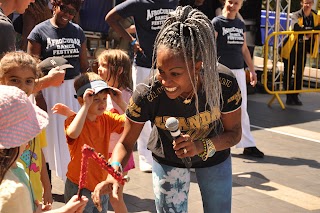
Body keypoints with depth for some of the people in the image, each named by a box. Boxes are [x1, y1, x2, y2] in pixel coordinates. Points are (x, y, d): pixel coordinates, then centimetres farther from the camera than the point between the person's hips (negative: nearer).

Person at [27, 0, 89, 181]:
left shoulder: (78, 32, 9)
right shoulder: (40, 31, -4)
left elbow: (84, 65, 13)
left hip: (74, 88, 3)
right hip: (49, 91, -3)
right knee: (51, 134, 4)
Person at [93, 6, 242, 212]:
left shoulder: (224, 83, -34)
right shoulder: (146, 95, -35)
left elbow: (234, 132, -18)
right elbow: (125, 143, -22)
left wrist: (202, 146, -36)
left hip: (214, 158, 1)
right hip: (168, 161, -1)